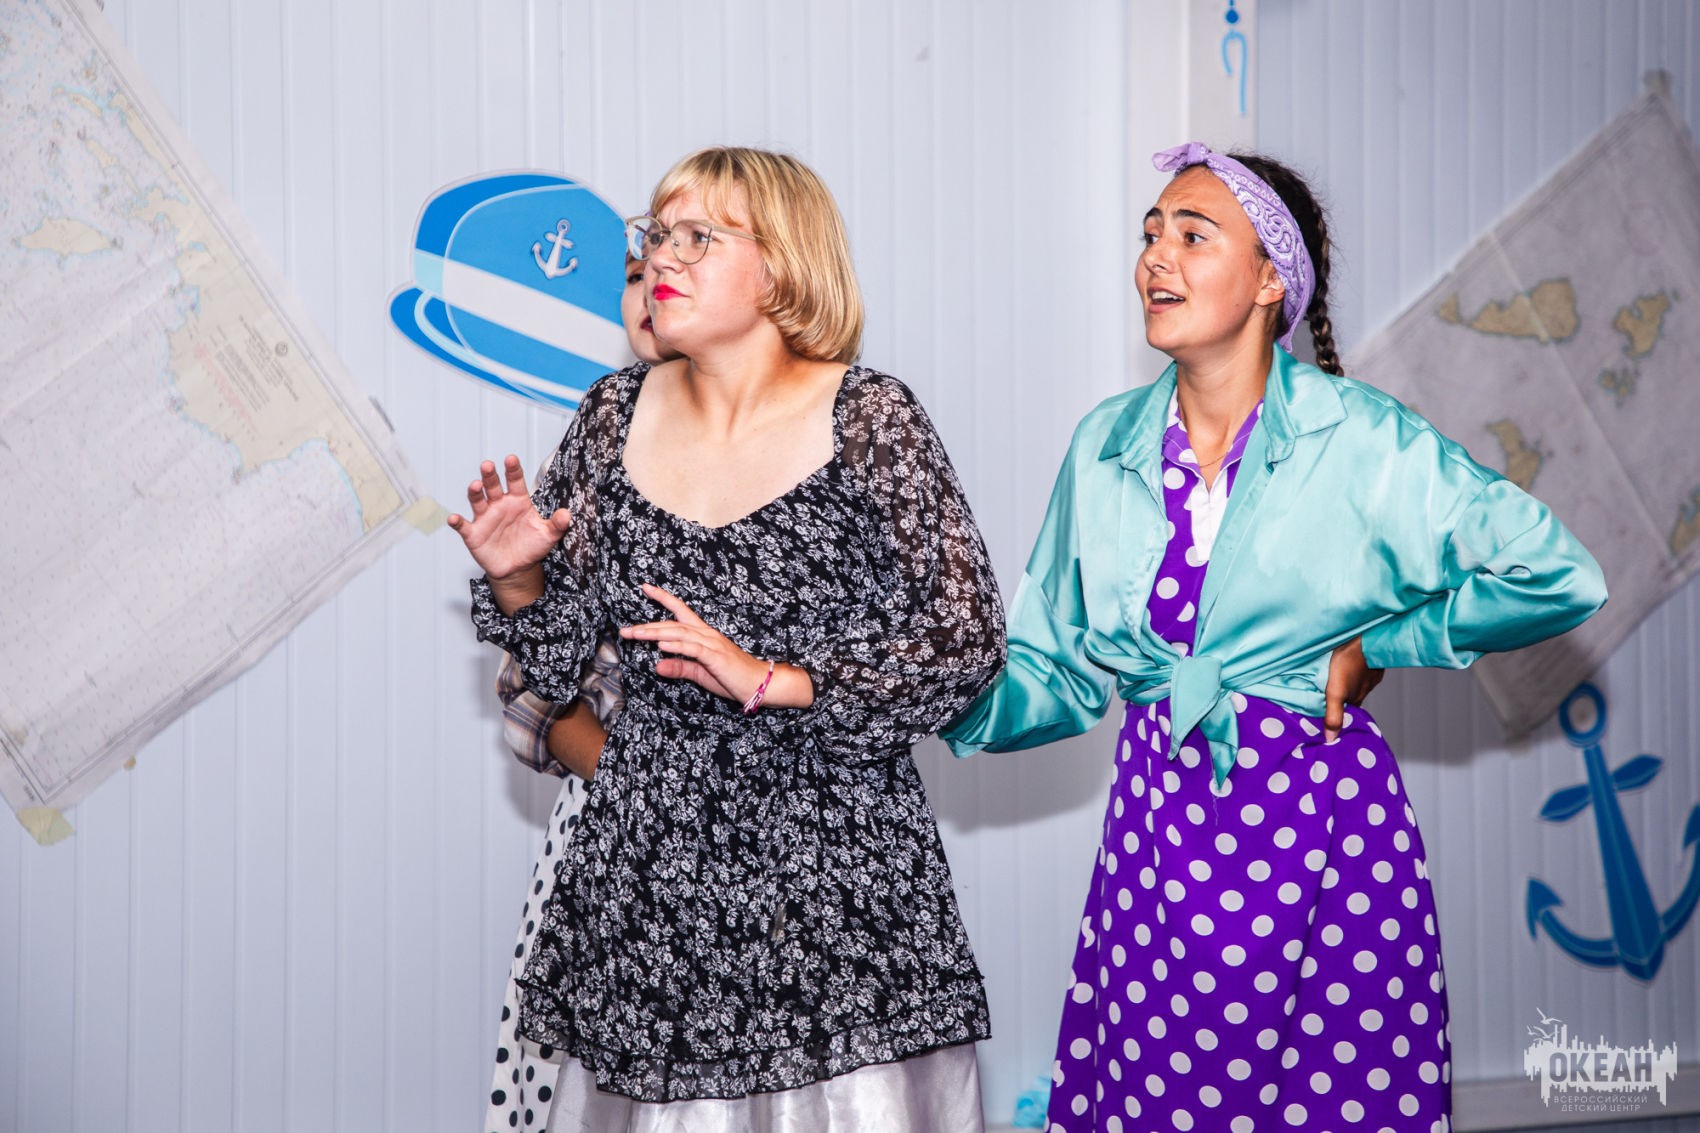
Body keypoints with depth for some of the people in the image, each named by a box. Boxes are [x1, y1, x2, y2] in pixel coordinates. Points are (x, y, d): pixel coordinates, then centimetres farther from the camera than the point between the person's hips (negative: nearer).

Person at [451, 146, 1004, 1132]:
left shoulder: (868, 418, -7)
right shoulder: (617, 415, 5)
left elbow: (968, 642, -11)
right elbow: (559, 661, 10)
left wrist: (771, 681, -18)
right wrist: (513, 578, -10)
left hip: (835, 859, -3)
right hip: (650, 855, 4)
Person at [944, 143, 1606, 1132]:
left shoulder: (1362, 438, -7)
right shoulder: (1105, 446, 5)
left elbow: (1559, 577, -9)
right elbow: (1060, 673, 7)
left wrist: (1375, 647, -4)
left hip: (1322, 821, -3)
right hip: (1159, 820, 3)